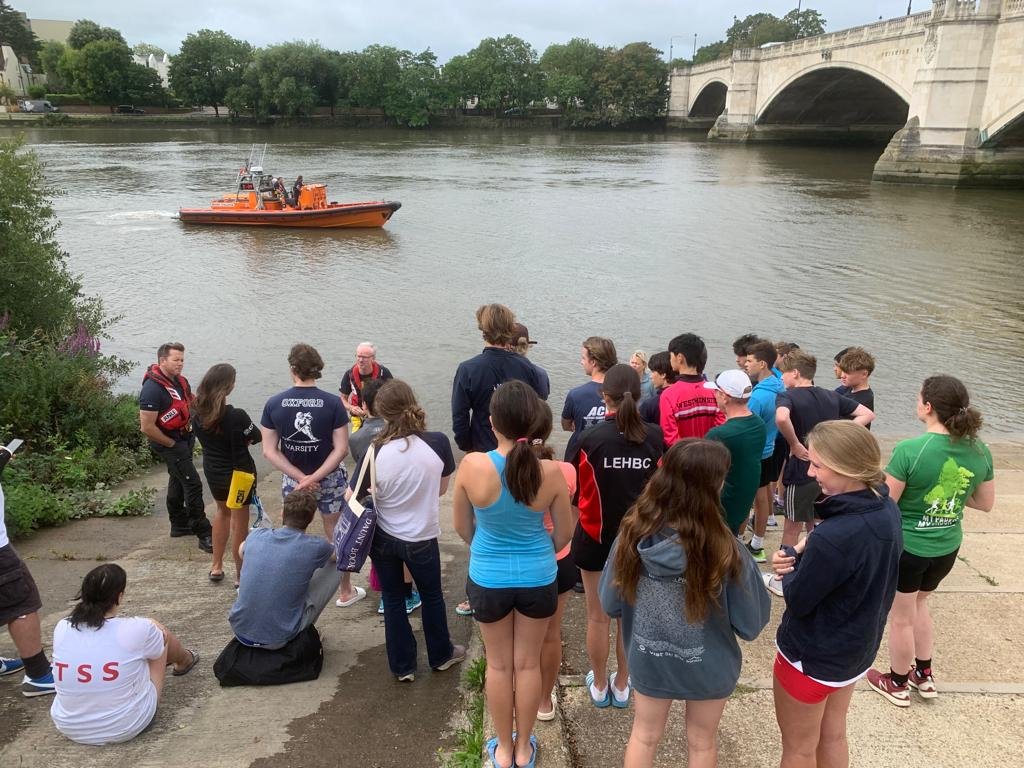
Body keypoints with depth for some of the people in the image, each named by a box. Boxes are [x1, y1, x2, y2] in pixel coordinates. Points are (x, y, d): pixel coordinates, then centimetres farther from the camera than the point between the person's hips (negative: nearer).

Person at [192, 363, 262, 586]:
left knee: (223, 511, 28)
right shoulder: (236, 416, -28)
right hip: (239, 473, -6)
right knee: (239, 521, 10)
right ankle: (240, 575, 21)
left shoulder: (198, 413, -10)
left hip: (213, 472, 6)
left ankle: (217, 566, 35)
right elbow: (257, 437, -12)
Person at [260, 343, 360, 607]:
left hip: (292, 480, 1)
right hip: (330, 479, -1)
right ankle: (346, 592, 28)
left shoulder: (274, 404, -9)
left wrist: (301, 478, -12)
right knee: (337, 537, 15)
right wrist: (314, 478, -16)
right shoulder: (332, 403, -14)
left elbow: (269, 451, -9)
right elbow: (341, 449, -17)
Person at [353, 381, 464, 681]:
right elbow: (441, 488, -4)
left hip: (383, 538, 0)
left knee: (393, 599, 20)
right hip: (422, 538, 0)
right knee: (432, 596, 23)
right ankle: (441, 655, 43)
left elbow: (354, 498, -10)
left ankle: (402, 666, 33)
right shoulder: (438, 443, -21)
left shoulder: (375, 452, -22)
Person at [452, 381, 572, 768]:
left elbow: (462, 527, -4)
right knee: (528, 663, 19)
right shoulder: (551, 472, -18)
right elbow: (563, 535, -3)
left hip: (488, 579, 0)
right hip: (538, 579, 1)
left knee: (499, 664, 19)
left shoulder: (472, 466, -21)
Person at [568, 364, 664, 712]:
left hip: (596, 538, -2)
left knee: (598, 616, 15)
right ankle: (622, 685, 32)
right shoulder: (655, 438, -13)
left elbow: (573, 493, -9)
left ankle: (600, 686, 31)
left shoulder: (589, 439, -19)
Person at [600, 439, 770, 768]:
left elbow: (610, 604, -8)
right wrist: (746, 570, 0)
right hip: (707, 666, -2)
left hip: (648, 660, 2)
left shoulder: (633, 534, -21)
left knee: (644, 736, 26)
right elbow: (751, 624, -16)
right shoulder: (726, 552, -30)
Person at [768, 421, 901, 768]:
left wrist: (793, 556, -7)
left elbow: (797, 600, -23)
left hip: (812, 656, -8)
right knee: (833, 737, 28)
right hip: (856, 649, 8)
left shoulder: (832, 538, -37)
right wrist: (807, 557, -14)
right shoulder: (888, 510, -9)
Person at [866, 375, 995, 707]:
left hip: (905, 546, -5)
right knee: (918, 604, 30)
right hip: (947, 549, 6)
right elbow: (985, 503, 4)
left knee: (901, 617, 16)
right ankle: (924, 675, 42)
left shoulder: (910, 450, -26)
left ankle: (898, 684, 35)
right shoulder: (980, 451, -8)